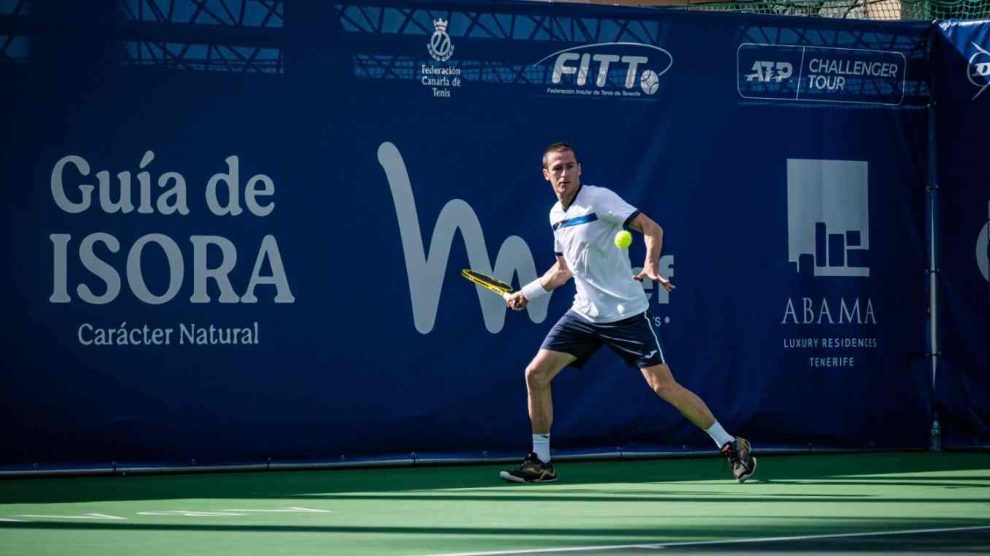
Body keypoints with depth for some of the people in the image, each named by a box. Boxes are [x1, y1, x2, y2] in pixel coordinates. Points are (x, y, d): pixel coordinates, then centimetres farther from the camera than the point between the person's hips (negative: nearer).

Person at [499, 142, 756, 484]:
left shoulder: (598, 199, -11)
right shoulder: (556, 215, 11)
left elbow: (652, 228, -17)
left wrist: (651, 267, -33)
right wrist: (526, 293, 22)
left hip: (625, 313, -7)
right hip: (584, 313, 7)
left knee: (663, 385, -10)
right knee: (536, 373, -3)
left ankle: (731, 446, 1)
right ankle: (540, 462, 9)